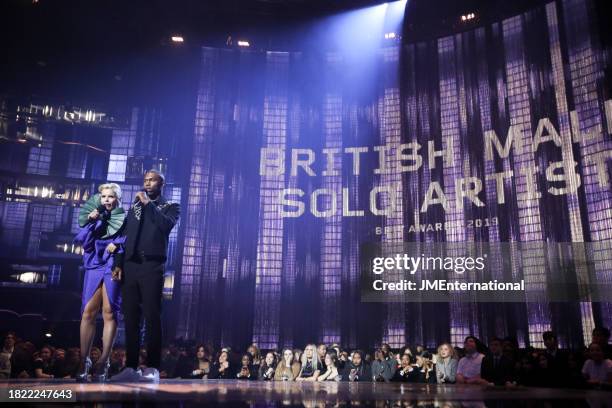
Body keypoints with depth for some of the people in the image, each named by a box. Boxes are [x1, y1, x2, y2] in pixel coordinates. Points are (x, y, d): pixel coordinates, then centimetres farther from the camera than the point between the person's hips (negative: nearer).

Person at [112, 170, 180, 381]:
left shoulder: (170, 206, 9)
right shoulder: (134, 206, 22)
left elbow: (166, 225, -14)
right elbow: (124, 236, 17)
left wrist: (148, 203, -7)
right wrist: (119, 264, 6)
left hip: (152, 265, -4)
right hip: (130, 265, 4)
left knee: (152, 316, -7)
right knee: (130, 316, 3)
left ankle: (153, 367, -5)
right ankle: (131, 366, 7)